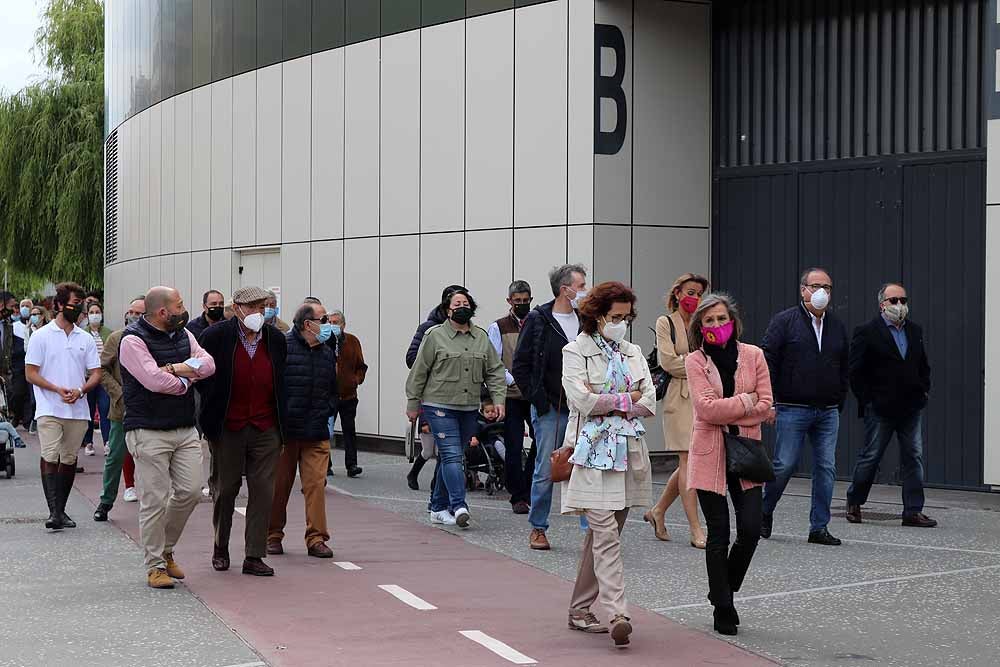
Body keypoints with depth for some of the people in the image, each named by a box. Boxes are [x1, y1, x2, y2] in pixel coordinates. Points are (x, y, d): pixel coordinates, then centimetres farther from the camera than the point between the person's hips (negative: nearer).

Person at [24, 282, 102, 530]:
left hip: (78, 410, 4)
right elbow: (31, 373, -2)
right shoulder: (41, 336, 1)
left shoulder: (86, 339, 11)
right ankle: (53, 511, -18)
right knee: (50, 458, -14)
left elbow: (96, 374, 10)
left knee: (69, 460, 8)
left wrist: (80, 391, -10)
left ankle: (61, 510, 17)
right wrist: (58, 389, -14)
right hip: (49, 409, -4)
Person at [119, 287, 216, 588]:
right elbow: (154, 380, -22)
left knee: (190, 491, 3)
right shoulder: (133, 340, -10)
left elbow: (208, 364, -1)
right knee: (155, 500, -3)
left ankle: (165, 549, 24)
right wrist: (186, 381, -5)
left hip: (185, 428, 7)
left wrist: (173, 369, -15)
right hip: (149, 431, -7)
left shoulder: (183, 335, 13)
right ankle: (155, 566, 7)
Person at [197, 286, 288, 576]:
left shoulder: (275, 339, 5)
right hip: (227, 429, -2)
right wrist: (208, 419, -2)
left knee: (263, 491, -1)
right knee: (225, 490, 8)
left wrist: (281, 422, 11)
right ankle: (220, 550, 26)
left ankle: (254, 557, 5)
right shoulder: (215, 337, -6)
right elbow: (202, 378, 0)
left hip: (266, 429, 3)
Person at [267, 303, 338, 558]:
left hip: (316, 433, 4)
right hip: (283, 430, -4)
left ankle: (316, 539, 2)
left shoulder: (327, 353, 13)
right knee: (279, 485, 6)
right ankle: (273, 535, 19)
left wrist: (326, 413, 13)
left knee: (316, 484, -3)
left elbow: (333, 391, 25)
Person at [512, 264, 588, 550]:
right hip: (550, 409, -4)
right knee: (545, 472, 1)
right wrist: (538, 400, -8)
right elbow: (520, 365, -4)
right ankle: (538, 528, 15)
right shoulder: (538, 320, -4)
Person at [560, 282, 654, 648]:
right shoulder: (576, 352, 0)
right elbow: (582, 400, -14)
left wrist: (606, 404, -6)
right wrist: (626, 400, -4)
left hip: (629, 451, 6)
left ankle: (580, 610, 17)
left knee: (602, 534, 9)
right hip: (594, 452, -6)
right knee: (606, 534, -14)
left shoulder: (633, 353, 15)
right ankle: (618, 615, -22)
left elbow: (649, 403, 5)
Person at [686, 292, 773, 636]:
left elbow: (765, 406, -3)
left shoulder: (753, 355, 3)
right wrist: (746, 403, -8)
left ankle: (725, 589, 21)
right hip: (710, 455, -2)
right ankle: (722, 609, 12)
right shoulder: (695, 361, -2)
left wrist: (725, 412, -10)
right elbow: (707, 407, -14)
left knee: (751, 529, -5)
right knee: (719, 533, 1)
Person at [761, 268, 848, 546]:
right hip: (793, 409, -4)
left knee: (826, 468, 0)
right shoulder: (784, 321, -2)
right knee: (784, 465, -3)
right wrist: (769, 402, -11)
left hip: (828, 411, 5)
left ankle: (819, 527, 6)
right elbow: (768, 362, -6)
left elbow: (844, 368, 19)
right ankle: (764, 513, 20)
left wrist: (839, 402, 13)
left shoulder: (837, 327, 13)